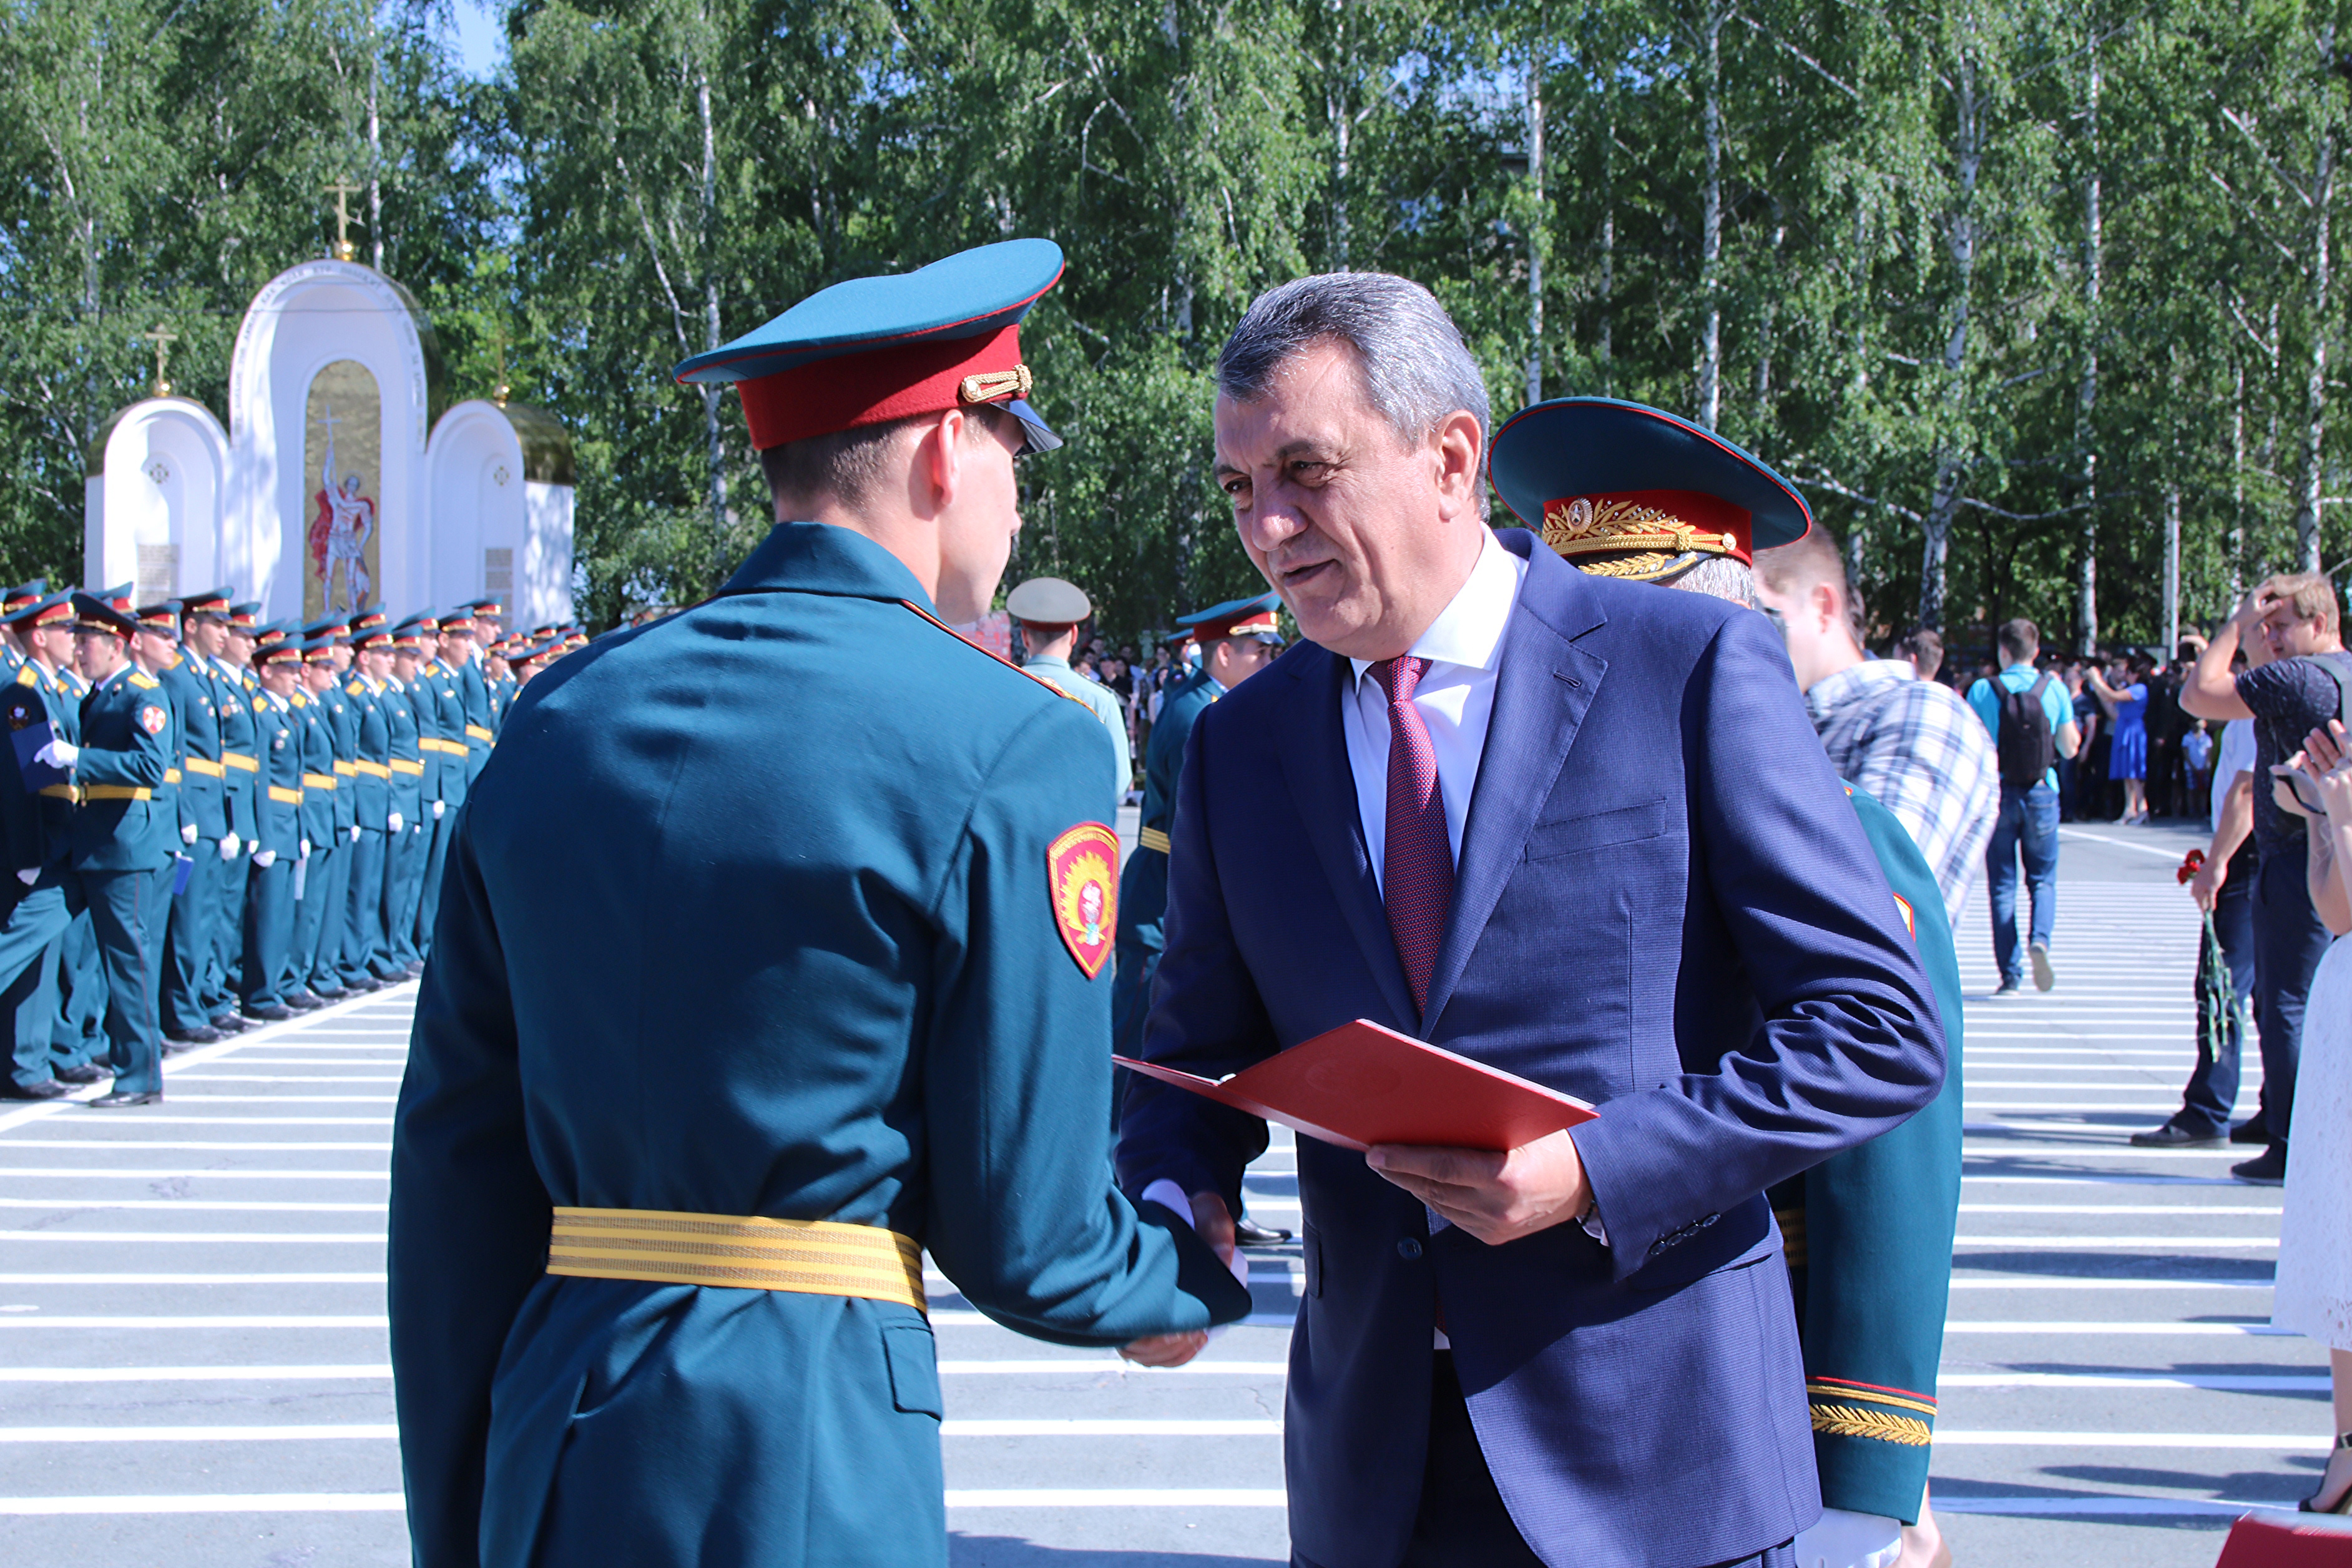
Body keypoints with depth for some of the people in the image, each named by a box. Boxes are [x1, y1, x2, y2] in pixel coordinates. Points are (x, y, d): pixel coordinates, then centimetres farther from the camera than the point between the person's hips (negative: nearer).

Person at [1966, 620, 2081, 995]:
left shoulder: (1983, 691, -5)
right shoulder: (2054, 690, -2)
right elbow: (2070, 748, 3)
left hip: (1998, 794, -1)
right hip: (2042, 793, 1)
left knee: (2002, 884, 6)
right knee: (2043, 879, 13)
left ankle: (2010, 975, 3)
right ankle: (2040, 938, -16)